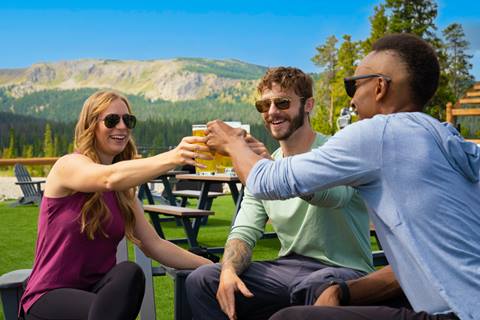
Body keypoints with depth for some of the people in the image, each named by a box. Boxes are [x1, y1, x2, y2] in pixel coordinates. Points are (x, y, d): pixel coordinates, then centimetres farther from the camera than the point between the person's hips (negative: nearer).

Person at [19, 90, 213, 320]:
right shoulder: (69, 165, -9)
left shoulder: (123, 191, 11)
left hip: (99, 290, 5)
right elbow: (110, 178, -32)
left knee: (129, 272, -30)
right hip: (50, 297, -5)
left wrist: (209, 266, -5)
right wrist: (172, 158, -46)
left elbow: (154, 245, 6)